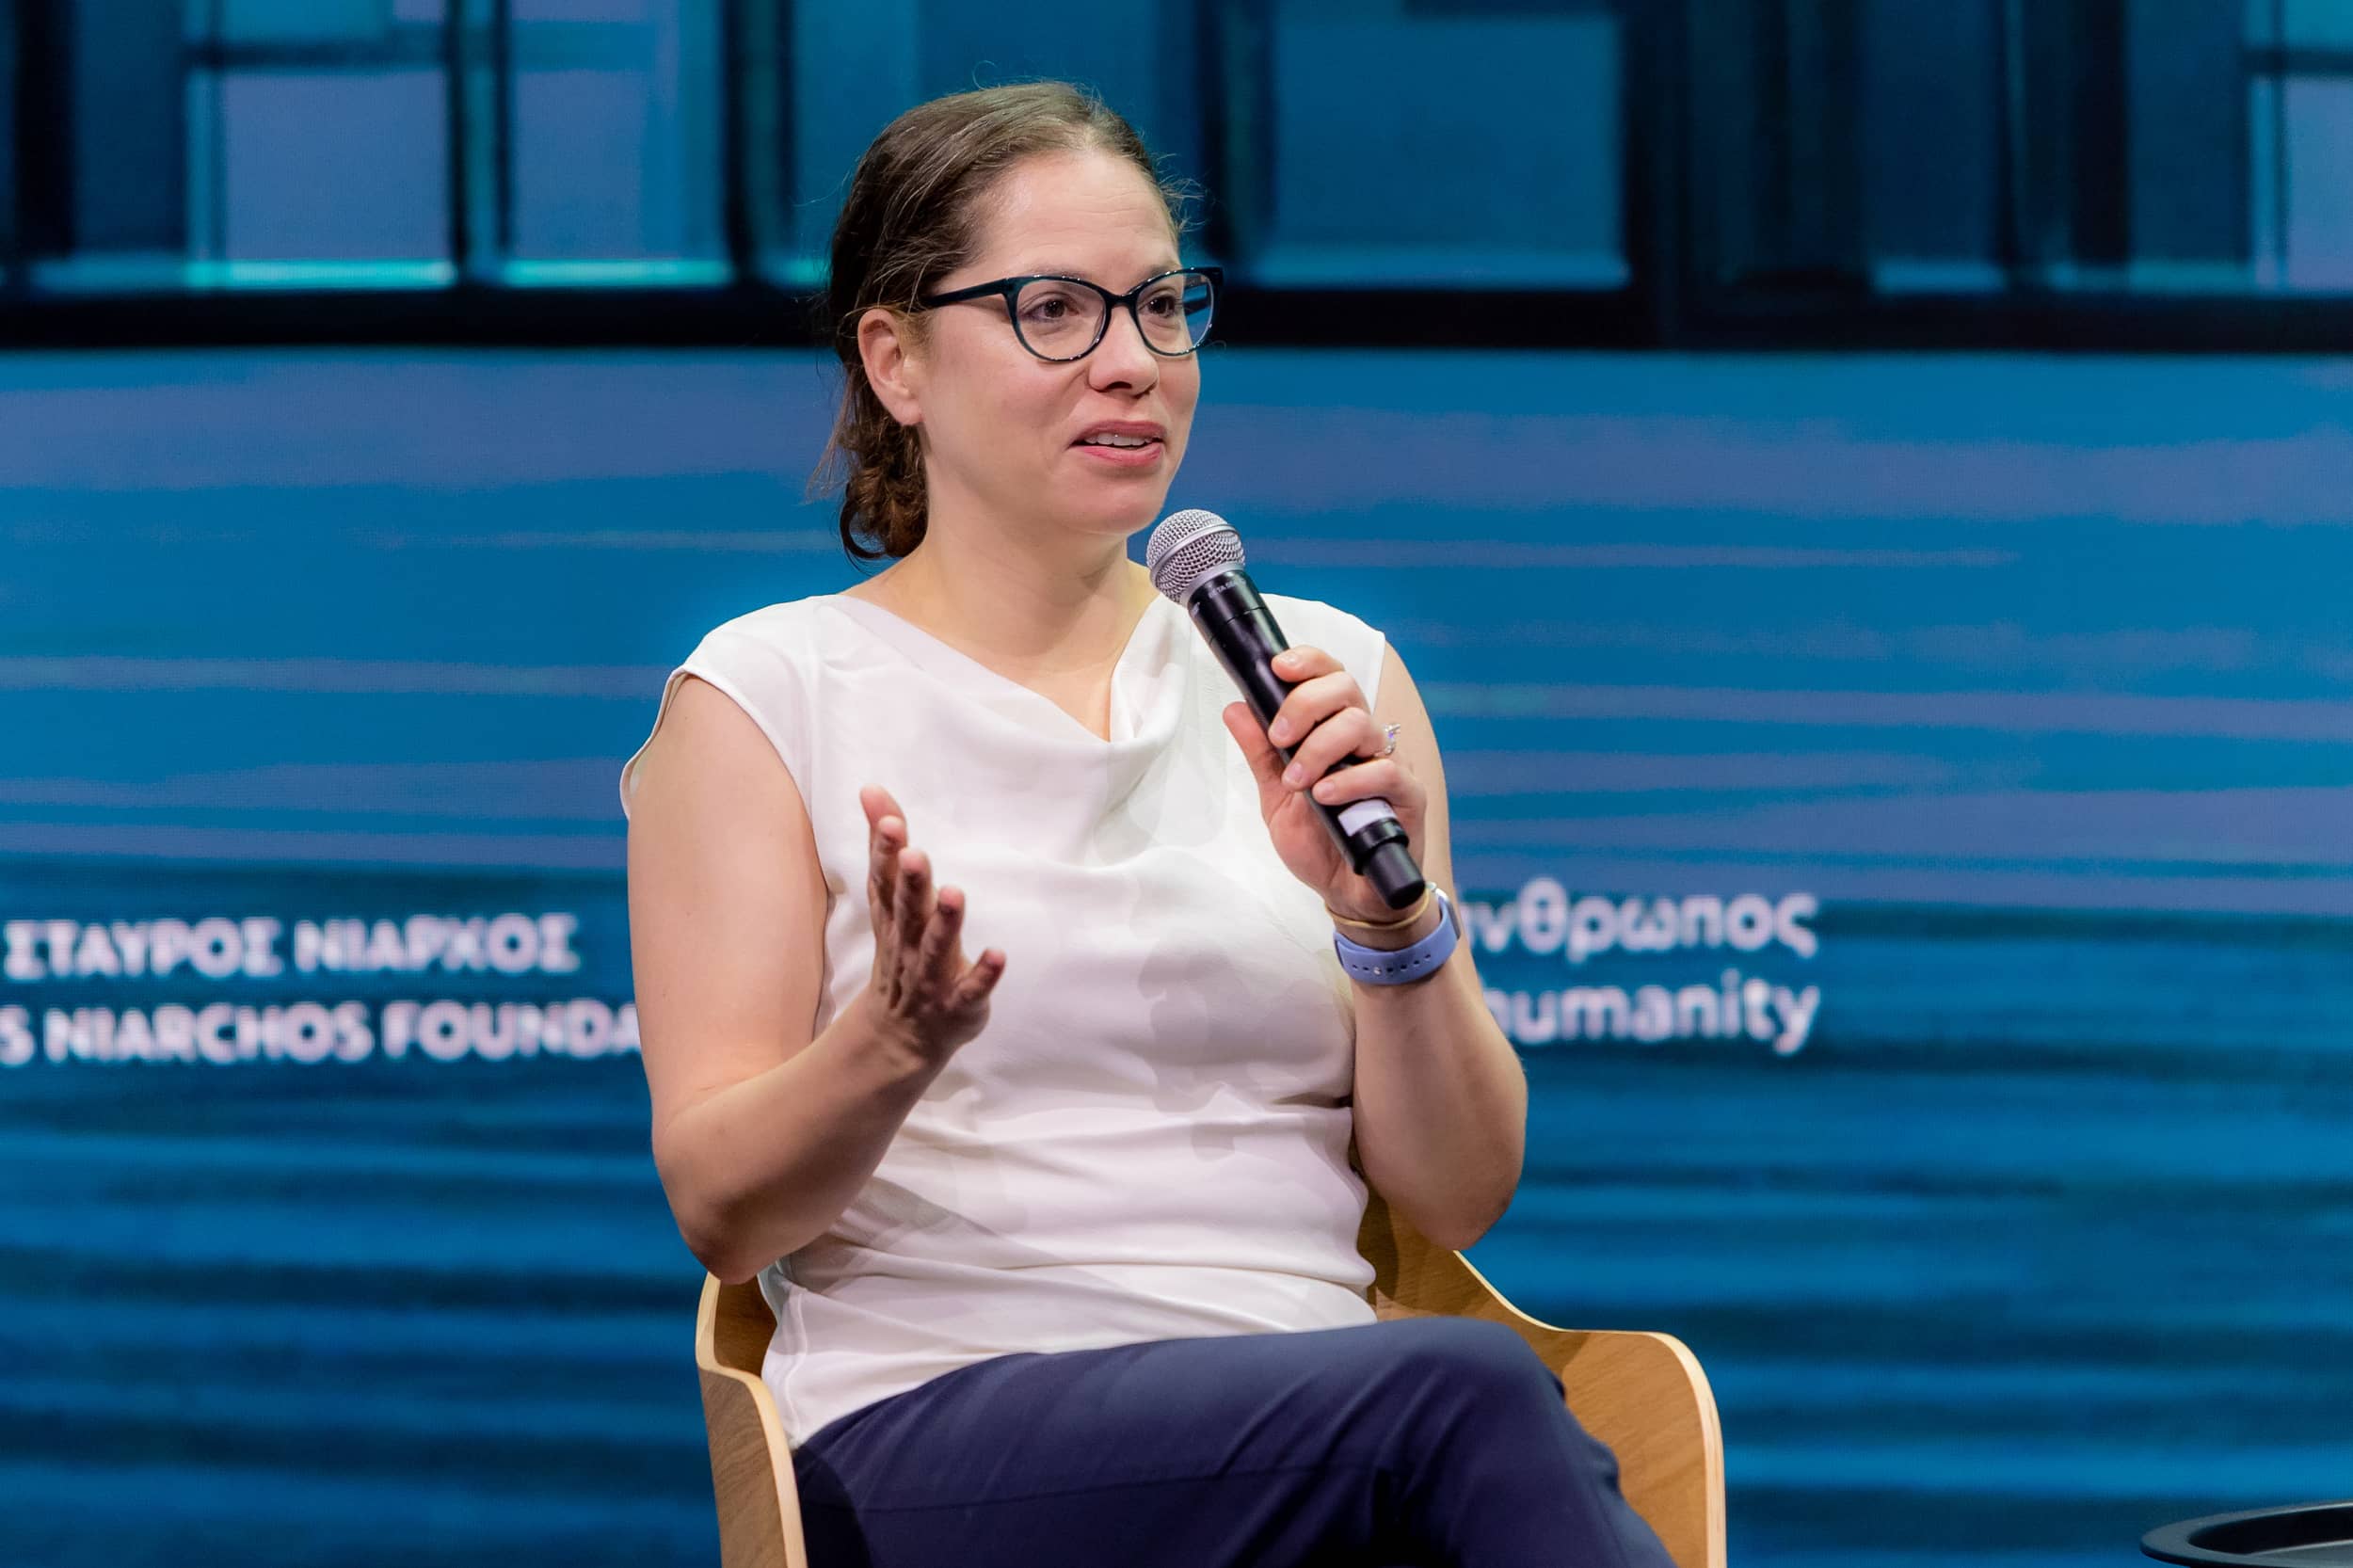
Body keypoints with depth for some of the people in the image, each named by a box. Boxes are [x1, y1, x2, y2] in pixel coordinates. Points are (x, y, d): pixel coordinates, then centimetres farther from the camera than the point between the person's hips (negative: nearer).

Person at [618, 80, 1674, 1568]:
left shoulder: (1328, 673, 16)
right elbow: (722, 1209, 0)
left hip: (1305, 1417, 3)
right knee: (1467, 1389, -34)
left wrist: (1391, 925, -7)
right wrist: (892, 1044, -20)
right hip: (933, 1427, -3)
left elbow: (1458, 1196, 12)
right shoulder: (767, 694, 8)